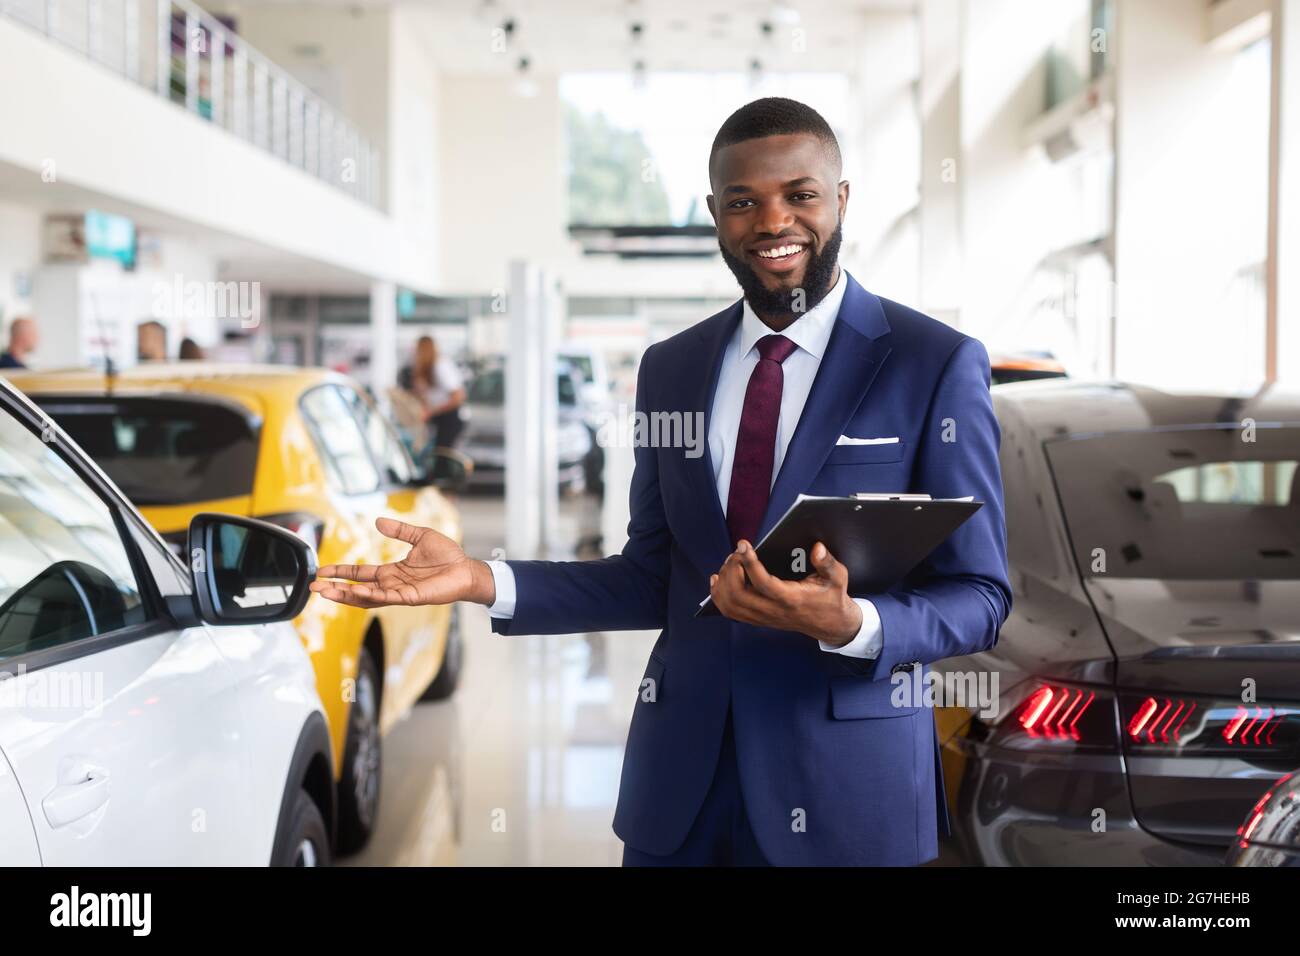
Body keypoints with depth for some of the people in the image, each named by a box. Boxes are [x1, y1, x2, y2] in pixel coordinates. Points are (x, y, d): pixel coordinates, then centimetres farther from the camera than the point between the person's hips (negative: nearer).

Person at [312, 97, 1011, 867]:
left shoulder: (938, 364, -7)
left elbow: (978, 597, -7)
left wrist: (850, 625, -25)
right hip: (680, 775, 4)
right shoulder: (670, 368, 6)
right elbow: (655, 581, 9)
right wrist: (484, 581, -3)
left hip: (846, 782, -3)